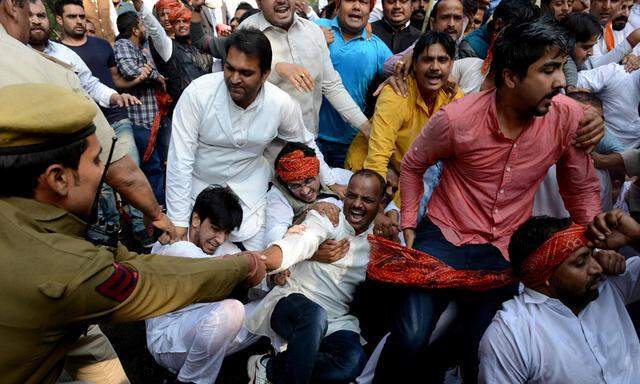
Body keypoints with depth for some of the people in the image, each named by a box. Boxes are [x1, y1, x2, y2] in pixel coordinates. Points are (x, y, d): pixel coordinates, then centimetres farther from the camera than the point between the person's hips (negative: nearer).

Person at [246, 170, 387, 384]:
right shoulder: (325, 216, -2)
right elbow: (298, 244, -21)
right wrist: (258, 260, -40)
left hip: (337, 322, 4)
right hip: (294, 300, -3)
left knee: (354, 361, -30)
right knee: (315, 316, -39)